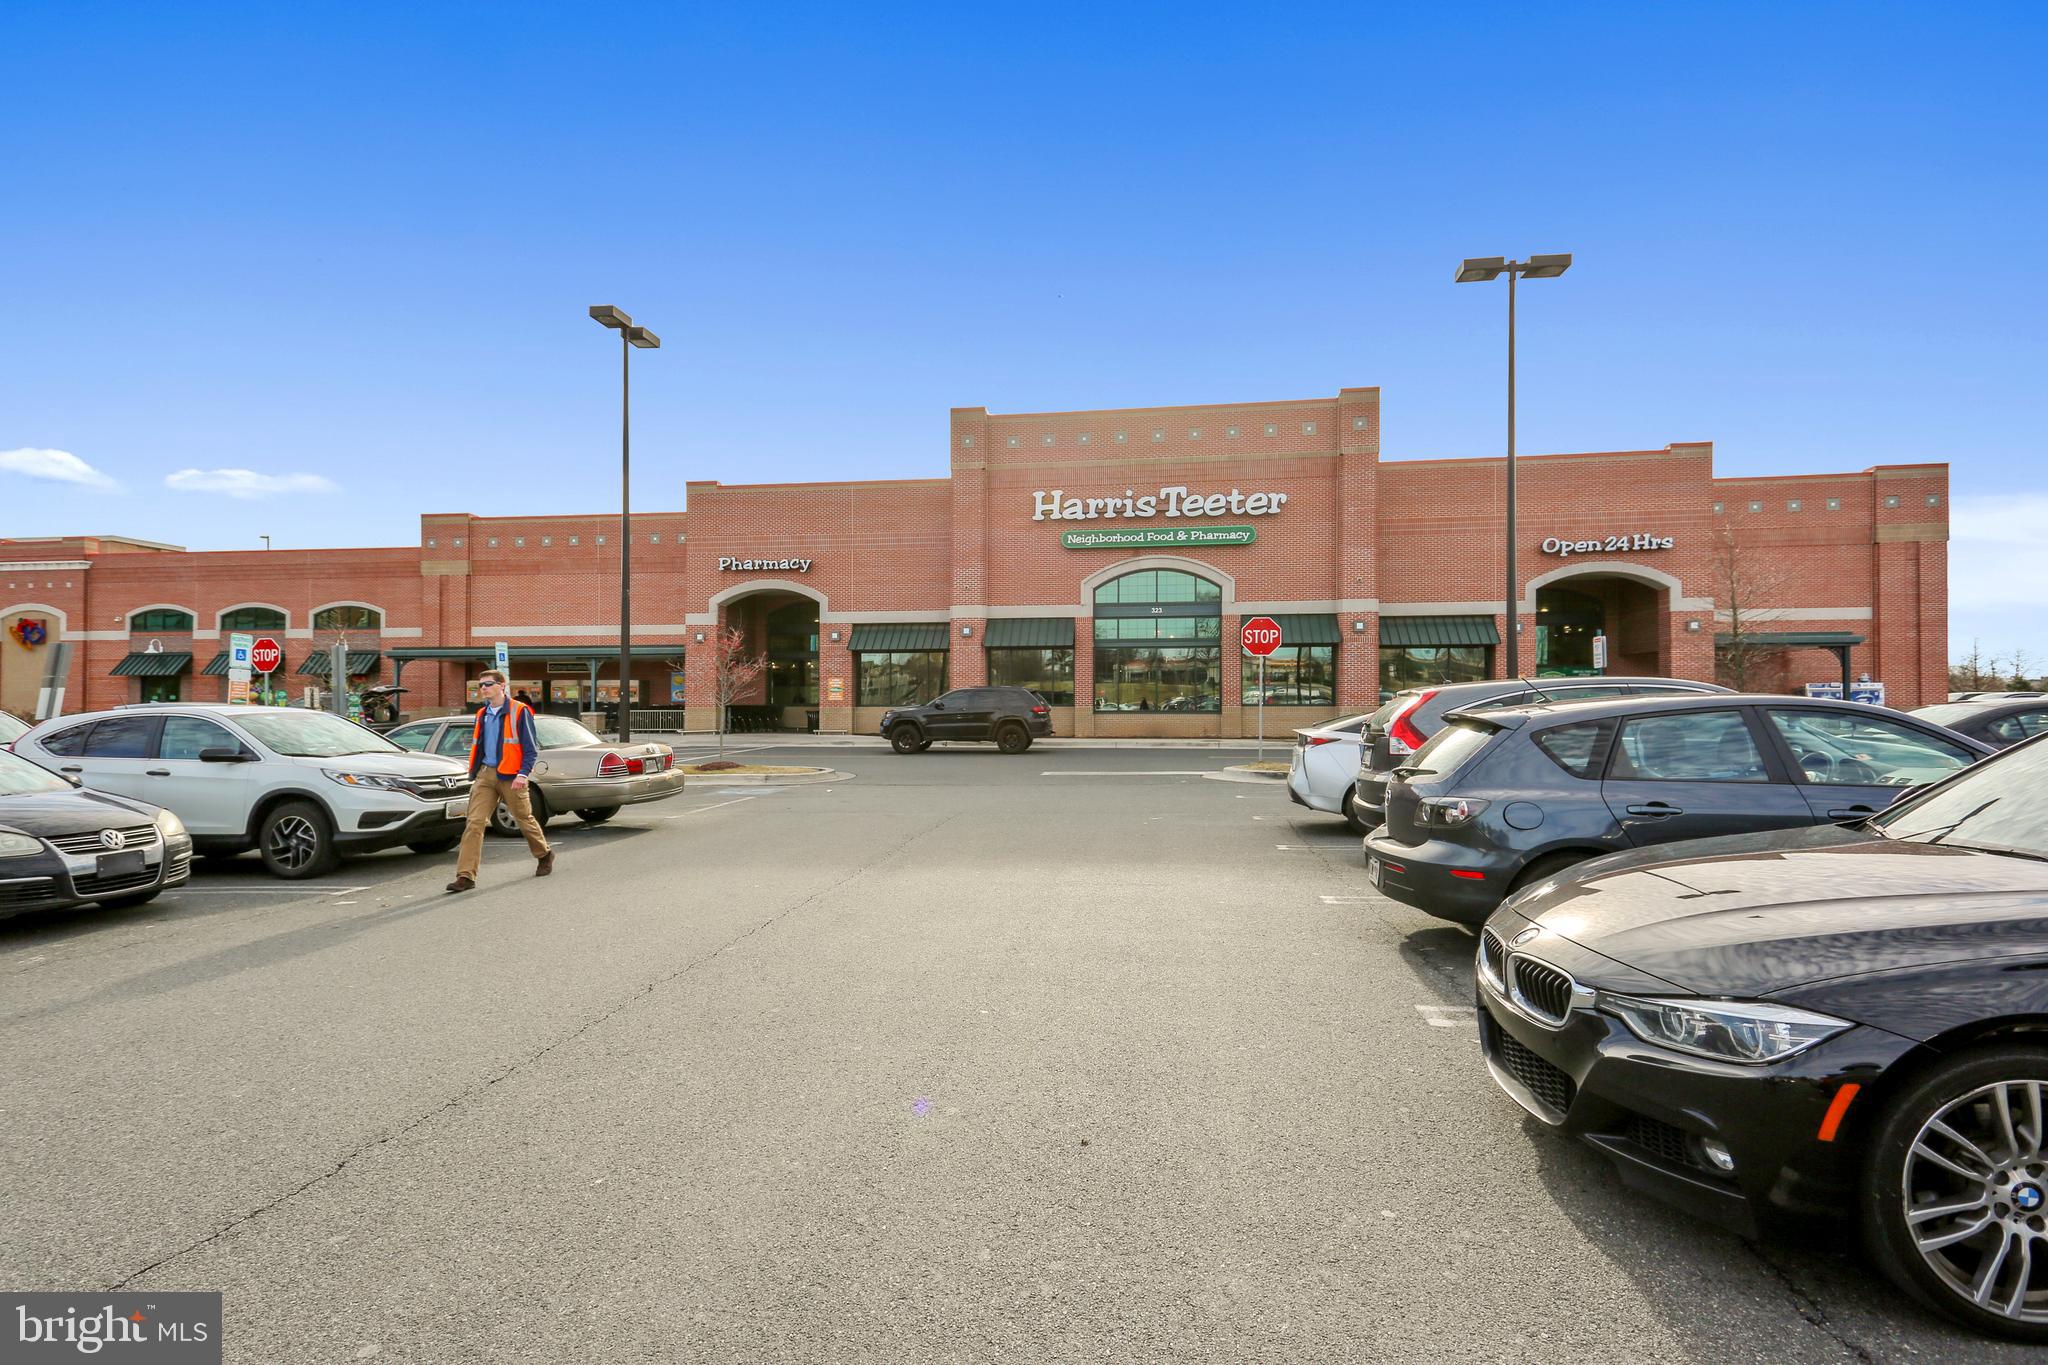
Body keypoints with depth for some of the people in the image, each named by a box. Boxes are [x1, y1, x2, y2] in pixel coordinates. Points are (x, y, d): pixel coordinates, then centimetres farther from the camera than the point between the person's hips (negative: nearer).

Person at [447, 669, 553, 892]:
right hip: (485, 775, 5)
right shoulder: (482, 714, 13)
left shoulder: (519, 711, -6)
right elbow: (477, 746, 22)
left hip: (510, 776, -5)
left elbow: (530, 746, -8)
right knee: (474, 823, -5)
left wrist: (523, 773, -17)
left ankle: (544, 855, 32)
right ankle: (465, 876, -6)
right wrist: (474, 773, 16)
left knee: (524, 819, 9)